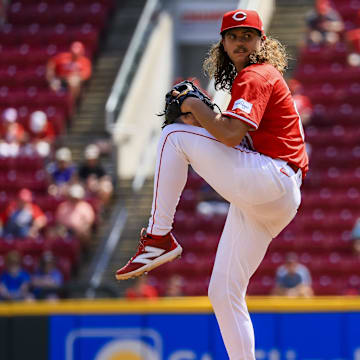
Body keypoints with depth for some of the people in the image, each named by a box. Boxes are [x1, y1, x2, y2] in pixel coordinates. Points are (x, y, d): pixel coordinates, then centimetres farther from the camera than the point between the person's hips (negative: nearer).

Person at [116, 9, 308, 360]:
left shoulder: (255, 76, -3)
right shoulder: (255, 78, 28)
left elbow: (231, 135, -18)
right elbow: (238, 137, 29)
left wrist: (196, 107, -2)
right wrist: (202, 118, 16)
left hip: (271, 181, -10)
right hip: (263, 200, 10)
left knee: (174, 135, -11)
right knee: (223, 294, 10)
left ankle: (158, 237, -13)